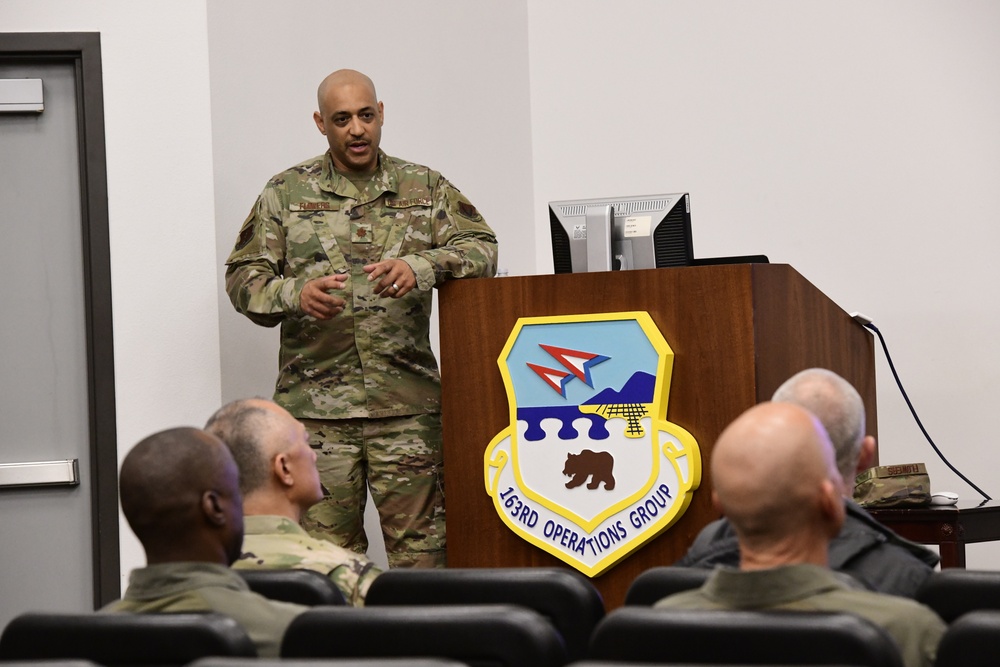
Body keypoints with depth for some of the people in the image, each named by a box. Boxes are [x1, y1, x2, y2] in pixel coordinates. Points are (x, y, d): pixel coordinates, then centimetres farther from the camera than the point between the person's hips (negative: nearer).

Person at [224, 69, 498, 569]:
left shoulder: (425, 188, 12)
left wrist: (419, 268, -17)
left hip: (407, 402, 0)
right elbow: (243, 277, 7)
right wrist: (295, 294, -14)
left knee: (421, 545, -2)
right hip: (315, 405, 0)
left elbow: (480, 249, 2)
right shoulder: (286, 193, 11)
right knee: (326, 548, 1)